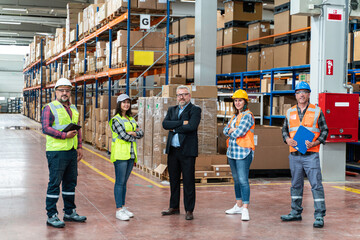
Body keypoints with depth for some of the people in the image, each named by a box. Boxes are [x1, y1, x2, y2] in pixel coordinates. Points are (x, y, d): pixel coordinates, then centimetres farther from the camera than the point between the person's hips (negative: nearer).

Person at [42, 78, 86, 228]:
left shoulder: (73, 109, 17)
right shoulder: (49, 108, -6)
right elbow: (46, 128, -15)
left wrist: (79, 147, 14)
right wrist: (64, 135, -21)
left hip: (72, 152, 7)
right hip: (56, 152, -7)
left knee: (71, 182, 13)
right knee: (54, 183, -3)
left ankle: (70, 212, 25)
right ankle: (51, 216, 3)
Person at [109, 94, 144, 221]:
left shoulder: (131, 119, 16)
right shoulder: (116, 119, -6)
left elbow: (141, 133, 10)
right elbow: (123, 135, -15)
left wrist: (133, 133, -9)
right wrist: (135, 134, 1)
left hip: (131, 153, 7)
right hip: (120, 153, -7)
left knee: (124, 182, 11)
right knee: (120, 182, -5)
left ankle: (123, 207, 17)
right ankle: (119, 210, -2)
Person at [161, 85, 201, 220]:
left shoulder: (195, 110, -2)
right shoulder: (172, 110, 15)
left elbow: (191, 126, -18)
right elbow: (165, 124, -3)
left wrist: (174, 128, -7)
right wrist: (181, 123, -14)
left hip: (187, 151, -5)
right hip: (172, 150, 5)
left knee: (188, 181, -1)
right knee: (173, 180, 14)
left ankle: (189, 210, 7)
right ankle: (174, 207, 26)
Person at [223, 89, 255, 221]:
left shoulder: (248, 115, -9)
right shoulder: (235, 116, 18)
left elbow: (239, 133, -17)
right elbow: (225, 130, 11)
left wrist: (231, 132, 2)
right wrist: (233, 130, -9)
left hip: (243, 152, -9)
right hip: (232, 151, 9)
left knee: (243, 180, -13)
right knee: (236, 179, 15)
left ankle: (245, 210, -14)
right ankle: (239, 206, 25)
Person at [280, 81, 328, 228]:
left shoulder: (317, 111, 2)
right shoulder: (290, 112, 12)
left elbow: (324, 130, 4)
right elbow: (284, 129, 19)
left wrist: (315, 143, -12)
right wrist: (287, 140, -2)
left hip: (311, 154, -4)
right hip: (294, 154, 4)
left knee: (316, 184, -8)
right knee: (296, 185, 12)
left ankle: (319, 216, -4)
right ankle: (296, 213, 22)